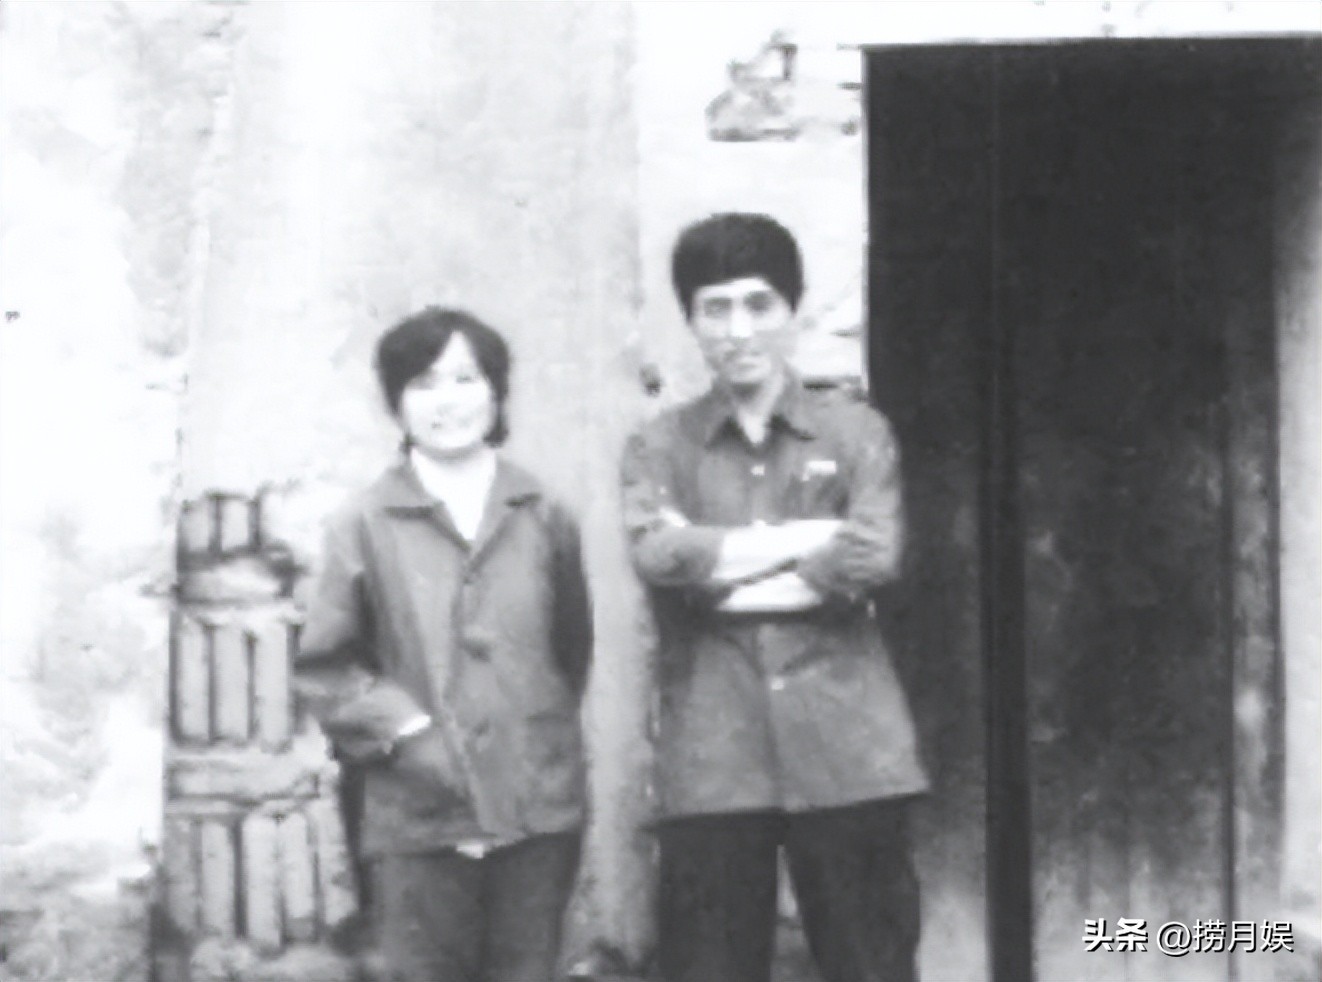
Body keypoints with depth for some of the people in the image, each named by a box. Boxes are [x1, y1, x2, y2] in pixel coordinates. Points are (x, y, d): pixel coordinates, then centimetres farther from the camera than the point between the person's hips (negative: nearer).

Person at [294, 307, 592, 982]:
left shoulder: (543, 518, 9)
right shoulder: (364, 526, 0)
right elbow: (323, 666, 1)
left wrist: (542, 736, 7)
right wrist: (405, 733, -10)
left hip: (539, 806, 2)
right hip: (420, 816, -2)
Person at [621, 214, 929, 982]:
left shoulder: (857, 433, 7)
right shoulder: (660, 447, 10)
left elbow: (874, 558, -9)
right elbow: (659, 555, -10)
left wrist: (717, 565, -8)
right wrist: (810, 538, -8)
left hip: (846, 751, -1)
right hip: (711, 760, 1)